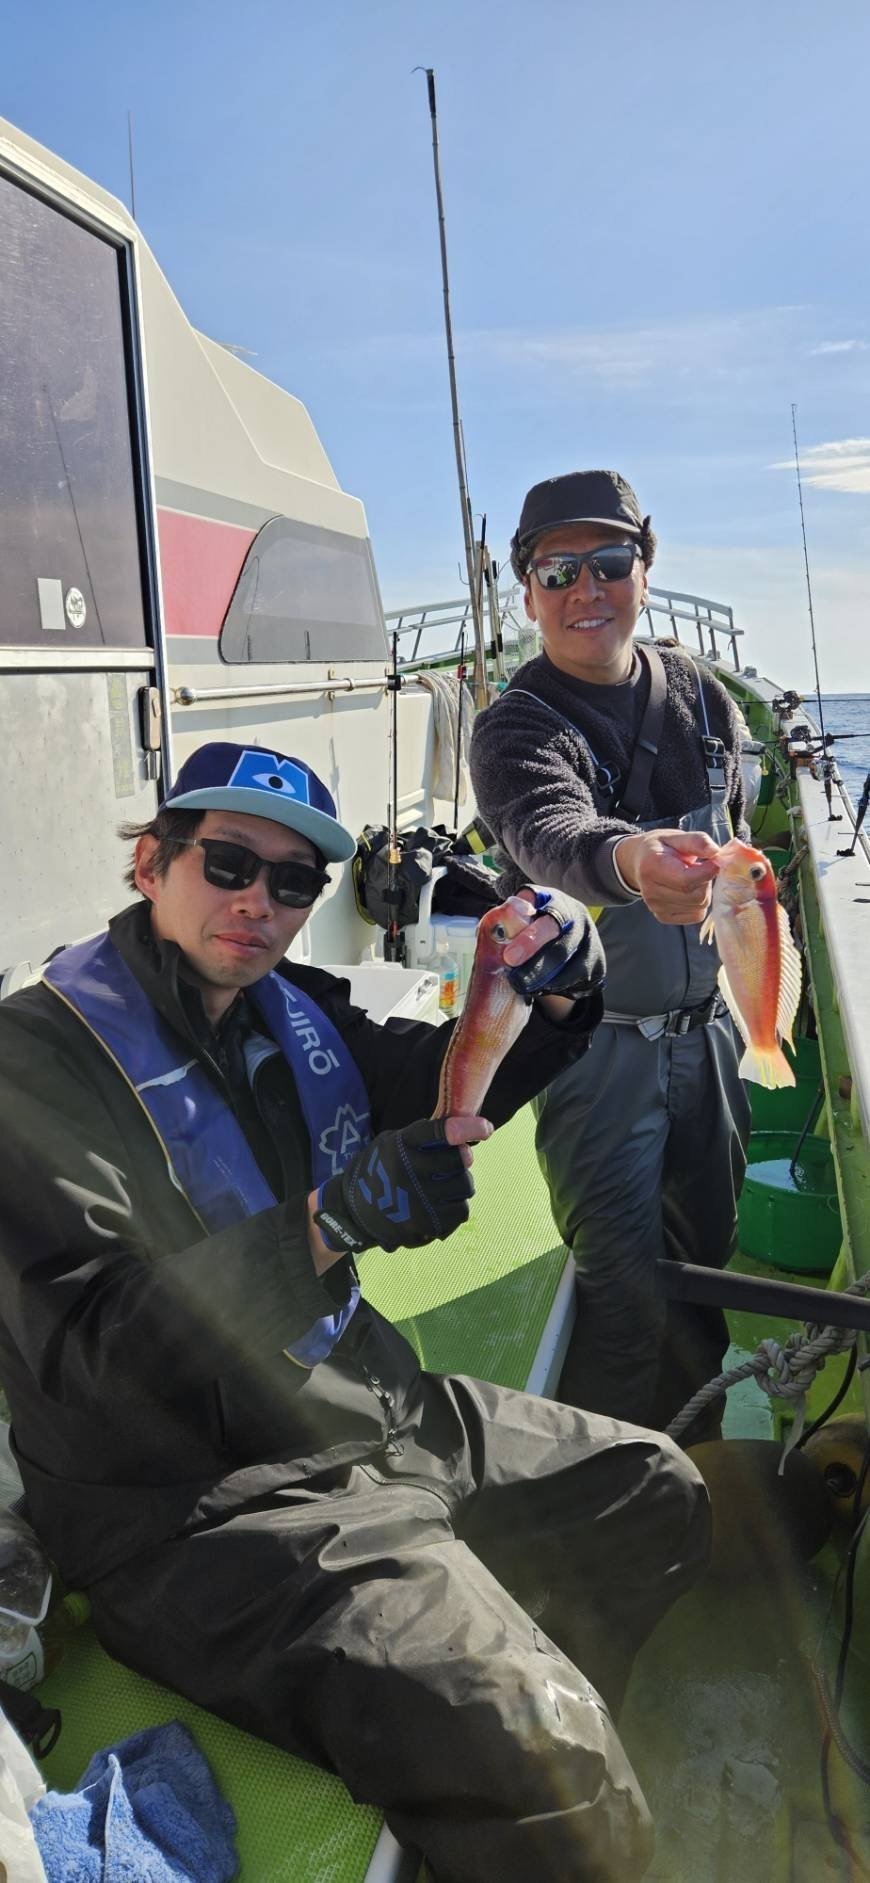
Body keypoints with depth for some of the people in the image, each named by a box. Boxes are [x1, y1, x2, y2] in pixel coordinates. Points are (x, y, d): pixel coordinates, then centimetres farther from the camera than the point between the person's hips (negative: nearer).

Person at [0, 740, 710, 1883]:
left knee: (656, 1490, 18)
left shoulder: (288, 1012, 9)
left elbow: (454, 1081, 16)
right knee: (540, 1755, -25)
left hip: (378, 1413, 9)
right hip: (202, 1504, -9)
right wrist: (330, 1222, -35)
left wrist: (555, 990, -7)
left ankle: (561, 1738, 36)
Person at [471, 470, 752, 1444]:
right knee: (625, 1278, -6)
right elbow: (548, 831, -39)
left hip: (703, 1025, 6)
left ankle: (695, 1460, 39)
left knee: (707, 1249, 17)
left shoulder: (699, 693, 2)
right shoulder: (516, 727, -16)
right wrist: (631, 859, -61)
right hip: (596, 1042, -5)